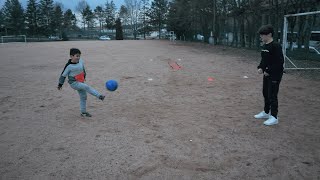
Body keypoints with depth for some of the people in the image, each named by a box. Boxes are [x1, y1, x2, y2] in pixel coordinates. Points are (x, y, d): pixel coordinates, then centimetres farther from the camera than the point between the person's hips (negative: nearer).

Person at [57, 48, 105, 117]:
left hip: (81, 82, 6)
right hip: (74, 83, -6)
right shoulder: (69, 65, -18)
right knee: (87, 87, -27)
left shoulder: (80, 61, -4)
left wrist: (84, 76, 29)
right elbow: (63, 75, -8)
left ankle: (83, 112, 20)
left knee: (83, 97, 9)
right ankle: (99, 96, -25)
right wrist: (60, 84, -1)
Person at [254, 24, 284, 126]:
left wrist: (269, 71, -21)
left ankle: (274, 117, 7)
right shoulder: (264, 46, 8)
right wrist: (260, 67, 2)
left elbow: (280, 62, -21)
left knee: (272, 95, -4)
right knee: (265, 93, 17)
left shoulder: (276, 46, -18)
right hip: (266, 74, 9)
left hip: (275, 75, -9)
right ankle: (266, 112, 33)